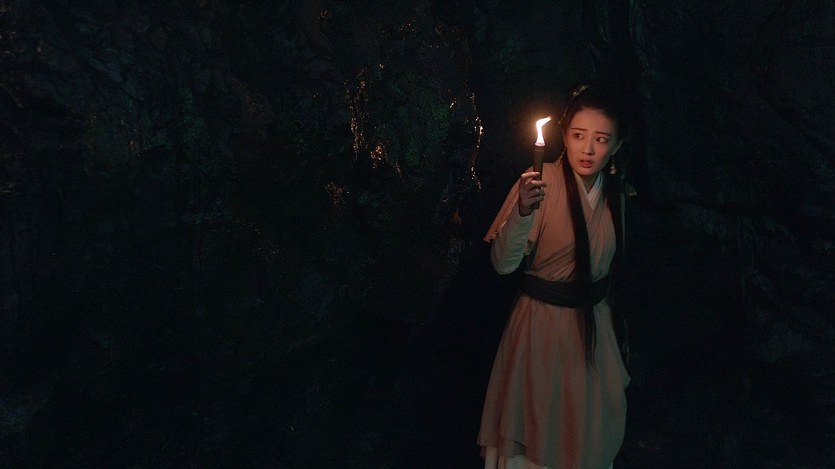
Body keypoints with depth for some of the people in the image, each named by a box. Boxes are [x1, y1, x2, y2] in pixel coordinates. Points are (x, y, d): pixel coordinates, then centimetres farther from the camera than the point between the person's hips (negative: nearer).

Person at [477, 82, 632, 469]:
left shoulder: (614, 190, 0)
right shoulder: (540, 183, -18)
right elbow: (503, 263, -24)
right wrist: (522, 211, -39)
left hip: (595, 322, 5)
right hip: (543, 319, -5)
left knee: (593, 423, 18)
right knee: (539, 424, 9)